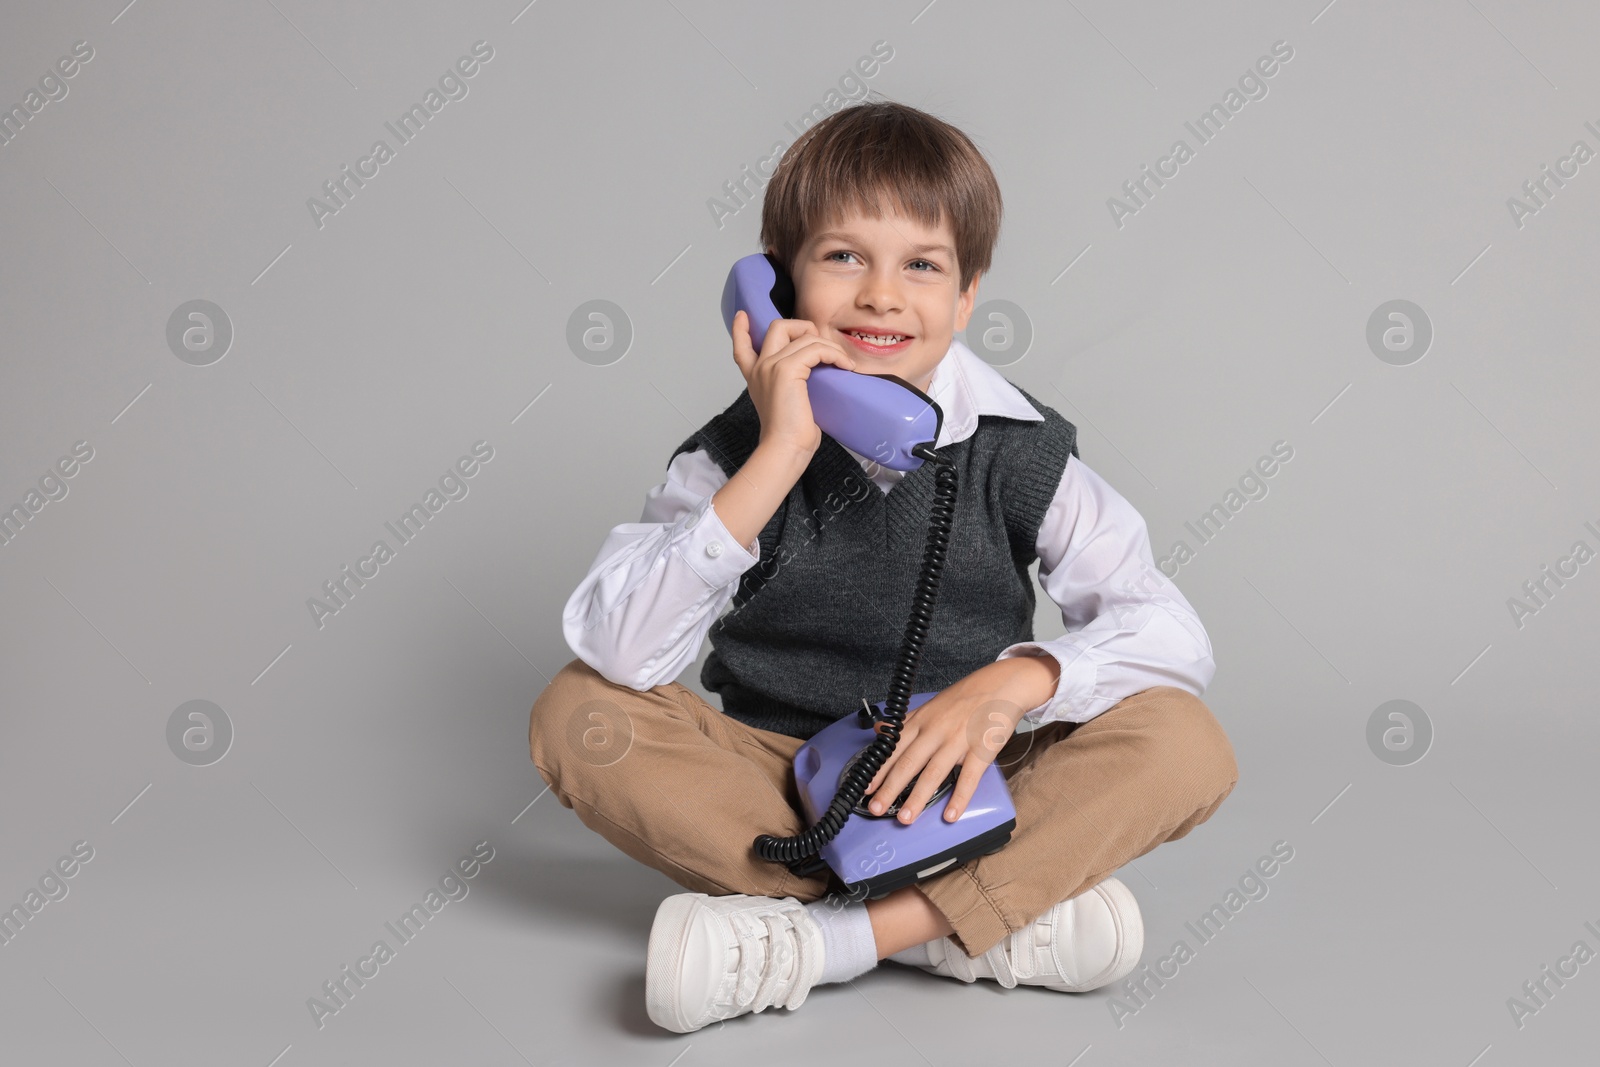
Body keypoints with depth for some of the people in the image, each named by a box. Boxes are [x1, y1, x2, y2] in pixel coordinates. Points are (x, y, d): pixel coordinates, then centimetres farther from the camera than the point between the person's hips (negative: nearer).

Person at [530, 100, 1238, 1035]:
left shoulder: (1019, 453, -6)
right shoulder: (739, 452, -9)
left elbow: (1174, 635, -11)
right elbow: (615, 650, -24)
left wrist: (1016, 682, -29)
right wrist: (780, 458, -27)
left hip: (967, 787, 0)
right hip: (778, 784, 1)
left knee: (1186, 745, -23)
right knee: (578, 715, -23)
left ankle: (818, 942, -29)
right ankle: (998, 923, -26)